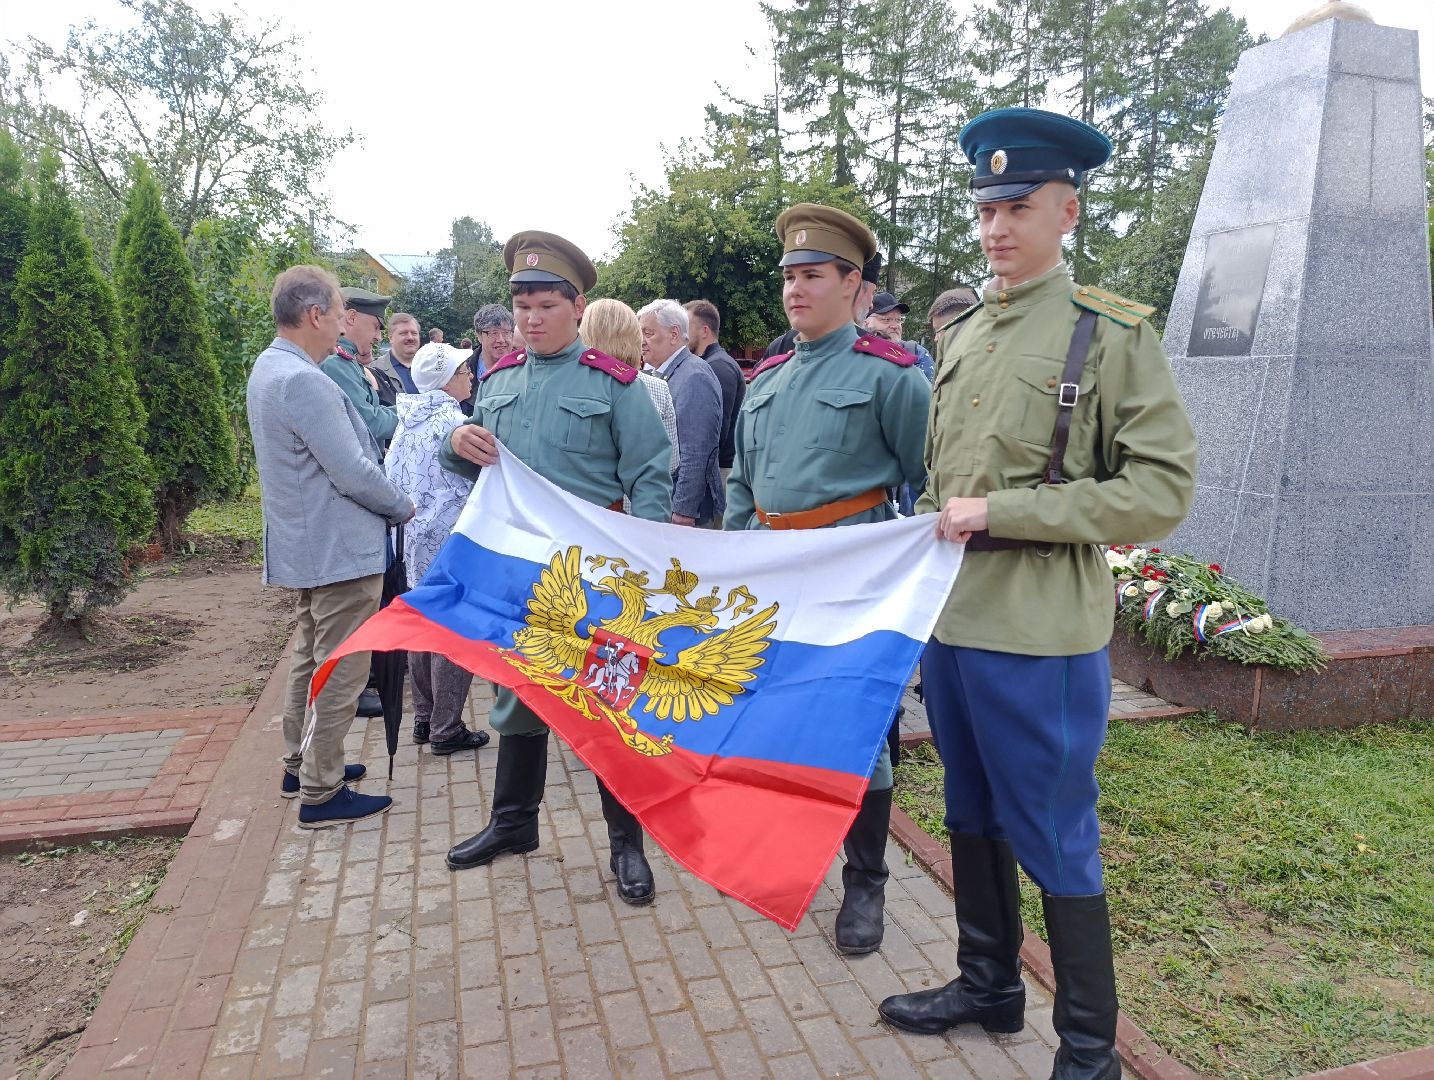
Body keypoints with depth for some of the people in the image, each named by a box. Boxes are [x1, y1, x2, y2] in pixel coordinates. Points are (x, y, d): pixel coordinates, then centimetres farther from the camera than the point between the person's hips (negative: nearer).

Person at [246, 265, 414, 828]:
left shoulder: (269, 368, 10)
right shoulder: (304, 381, -23)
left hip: (307, 543, 11)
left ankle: (301, 766, 35)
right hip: (340, 548, -11)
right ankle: (321, 793, 11)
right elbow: (353, 472, -23)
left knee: (310, 656, 21)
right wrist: (402, 507, -6)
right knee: (339, 672, 0)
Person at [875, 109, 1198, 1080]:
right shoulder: (960, 337, 11)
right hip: (949, 624, 6)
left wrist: (1001, 511, -18)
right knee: (972, 817, 19)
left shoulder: (1113, 332, -7)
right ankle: (988, 984, 40)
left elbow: (1164, 488, -13)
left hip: (1040, 637, -6)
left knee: (1054, 843, 5)